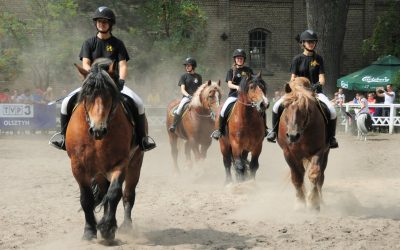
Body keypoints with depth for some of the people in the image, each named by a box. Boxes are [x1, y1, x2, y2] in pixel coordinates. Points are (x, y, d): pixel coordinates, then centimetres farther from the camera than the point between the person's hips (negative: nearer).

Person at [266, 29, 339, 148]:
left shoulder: (318, 59, 6)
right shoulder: (297, 59, 4)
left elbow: (322, 78, 1)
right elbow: (293, 78, 3)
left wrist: (318, 84, -20)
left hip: (315, 91, 0)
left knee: (332, 111, -25)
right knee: (277, 106, -20)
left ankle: (331, 137, -8)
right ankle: (274, 130, 0)